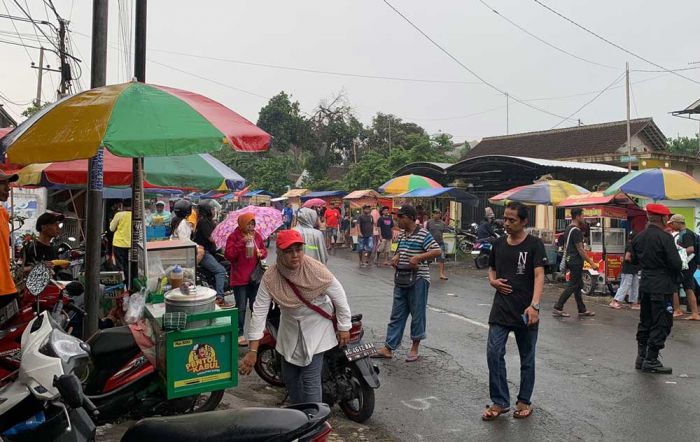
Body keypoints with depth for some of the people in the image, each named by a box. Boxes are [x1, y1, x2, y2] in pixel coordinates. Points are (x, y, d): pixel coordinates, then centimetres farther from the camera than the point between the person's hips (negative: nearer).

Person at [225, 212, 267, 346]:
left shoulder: (257, 235, 5)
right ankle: (240, 334, 13)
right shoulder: (233, 237, -8)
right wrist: (242, 242, -24)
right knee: (241, 308, 1)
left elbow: (264, 251, 15)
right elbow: (228, 255, -18)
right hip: (239, 278, -4)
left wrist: (261, 253, -9)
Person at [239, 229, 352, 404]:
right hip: (289, 331, 4)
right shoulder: (270, 277, -20)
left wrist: (344, 328, -8)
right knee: (289, 377, 19)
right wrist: (252, 351, -22)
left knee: (310, 380, -7)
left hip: (316, 330, -4)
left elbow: (339, 296, -14)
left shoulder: (317, 271, -26)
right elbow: (259, 311, -20)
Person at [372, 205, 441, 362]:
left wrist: (418, 257, -27)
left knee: (417, 315, 6)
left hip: (418, 280, -7)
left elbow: (437, 251, -18)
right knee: (397, 315, 9)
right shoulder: (402, 234, 10)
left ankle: (414, 348, 20)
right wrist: (396, 256, 3)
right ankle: (388, 348, 14)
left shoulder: (423, 234, -12)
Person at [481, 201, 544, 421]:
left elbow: (539, 275, -15)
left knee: (527, 358, 11)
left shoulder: (534, 244, -7)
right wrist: (493, 281, -3)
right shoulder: (498, 244, 8)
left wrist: (534, 305, -28)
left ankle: (524, 401, 28)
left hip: (525, 312, -4)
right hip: (500, 310, 4)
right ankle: (500, 402, 11)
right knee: (493, 353, -3)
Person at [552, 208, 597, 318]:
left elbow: (565, 246, 18)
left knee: (578, 285, 14)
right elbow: (580, 249, -20)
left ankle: (582, 310, 20)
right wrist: (591, 263, -17)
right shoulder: (576, 231, -18)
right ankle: (557, 308, -5)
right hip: (576, 262, -10)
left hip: (570, 260, 10)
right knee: (572, 286, -6)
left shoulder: (568, 229, 13)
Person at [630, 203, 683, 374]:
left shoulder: (639, 237, 5)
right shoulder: (665, 237, -16)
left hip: (645, 285, 7)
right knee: (661, 324, 1)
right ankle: (651, 360, 4)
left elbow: (634, 260, 15)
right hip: (662, 286, -7)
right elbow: (676, 264, -18)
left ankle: (641, 357, 22)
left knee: (645, 321, 16)